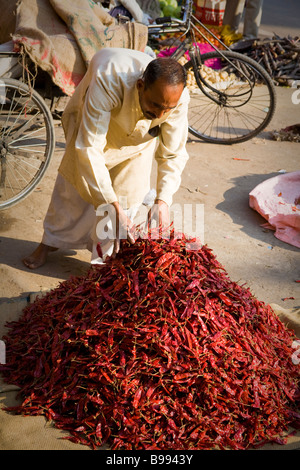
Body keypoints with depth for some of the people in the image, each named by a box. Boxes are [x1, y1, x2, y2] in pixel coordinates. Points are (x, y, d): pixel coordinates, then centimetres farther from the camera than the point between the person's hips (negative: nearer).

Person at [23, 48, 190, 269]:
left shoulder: (179, 98, -37)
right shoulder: (108, 80, -48)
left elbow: (173, 154, -24)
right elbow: (89, 147, -47)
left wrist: (163, 200, -40)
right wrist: (112, 206, -52)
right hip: (93, 121, -1)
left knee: (126, 195, -3)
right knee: (75, 181, 9)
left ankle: (108, 257, 16)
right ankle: (52, 241, 31)